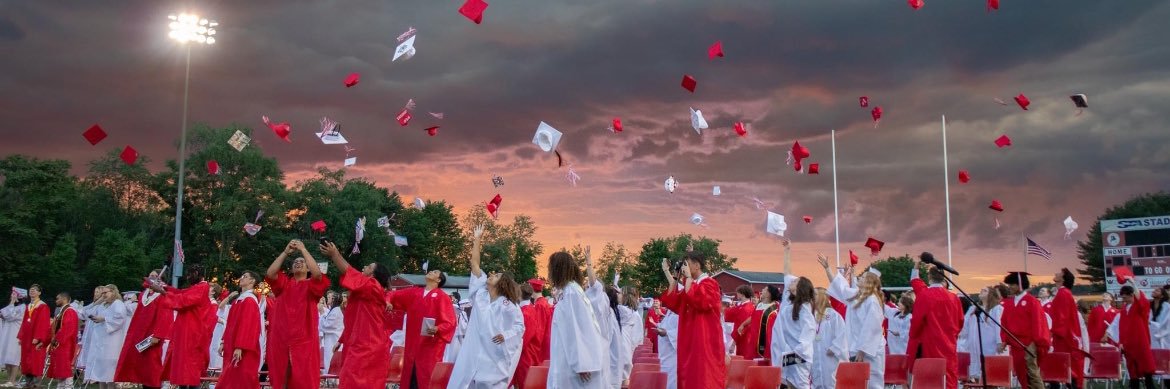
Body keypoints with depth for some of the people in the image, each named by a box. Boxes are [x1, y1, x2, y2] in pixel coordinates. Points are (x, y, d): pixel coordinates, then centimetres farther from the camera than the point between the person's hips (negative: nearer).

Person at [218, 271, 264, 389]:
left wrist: (240, 347, -25)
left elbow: (247, 325, -20)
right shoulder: (239, 300, 16)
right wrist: (224, 343, 16)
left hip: (243, 351, -10)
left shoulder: (249, 300, -13)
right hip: (232, 347, 10)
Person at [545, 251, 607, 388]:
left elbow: (579, 329, -19)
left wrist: (582, 364, -21)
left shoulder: (571, 292, -15)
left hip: (575, 362, -9)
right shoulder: (568, 291, 14)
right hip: (570, 361, 9)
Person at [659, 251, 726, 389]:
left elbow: (696, 301, -28)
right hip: (690, 341, 9)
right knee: (690, 378, 8)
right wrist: (670, 277, 10)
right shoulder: (691, 285, 16)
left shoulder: (709, 283, -11)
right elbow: (672, 303, 13)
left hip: (705, 342, -9)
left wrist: (688, 278, -18)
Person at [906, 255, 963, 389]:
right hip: (948, 346, 3)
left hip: (929, 345, -3)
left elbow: (917, 320, -8)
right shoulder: (953, 298, 1)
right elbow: (960, 322, 11)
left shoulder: (924, 295, -12)